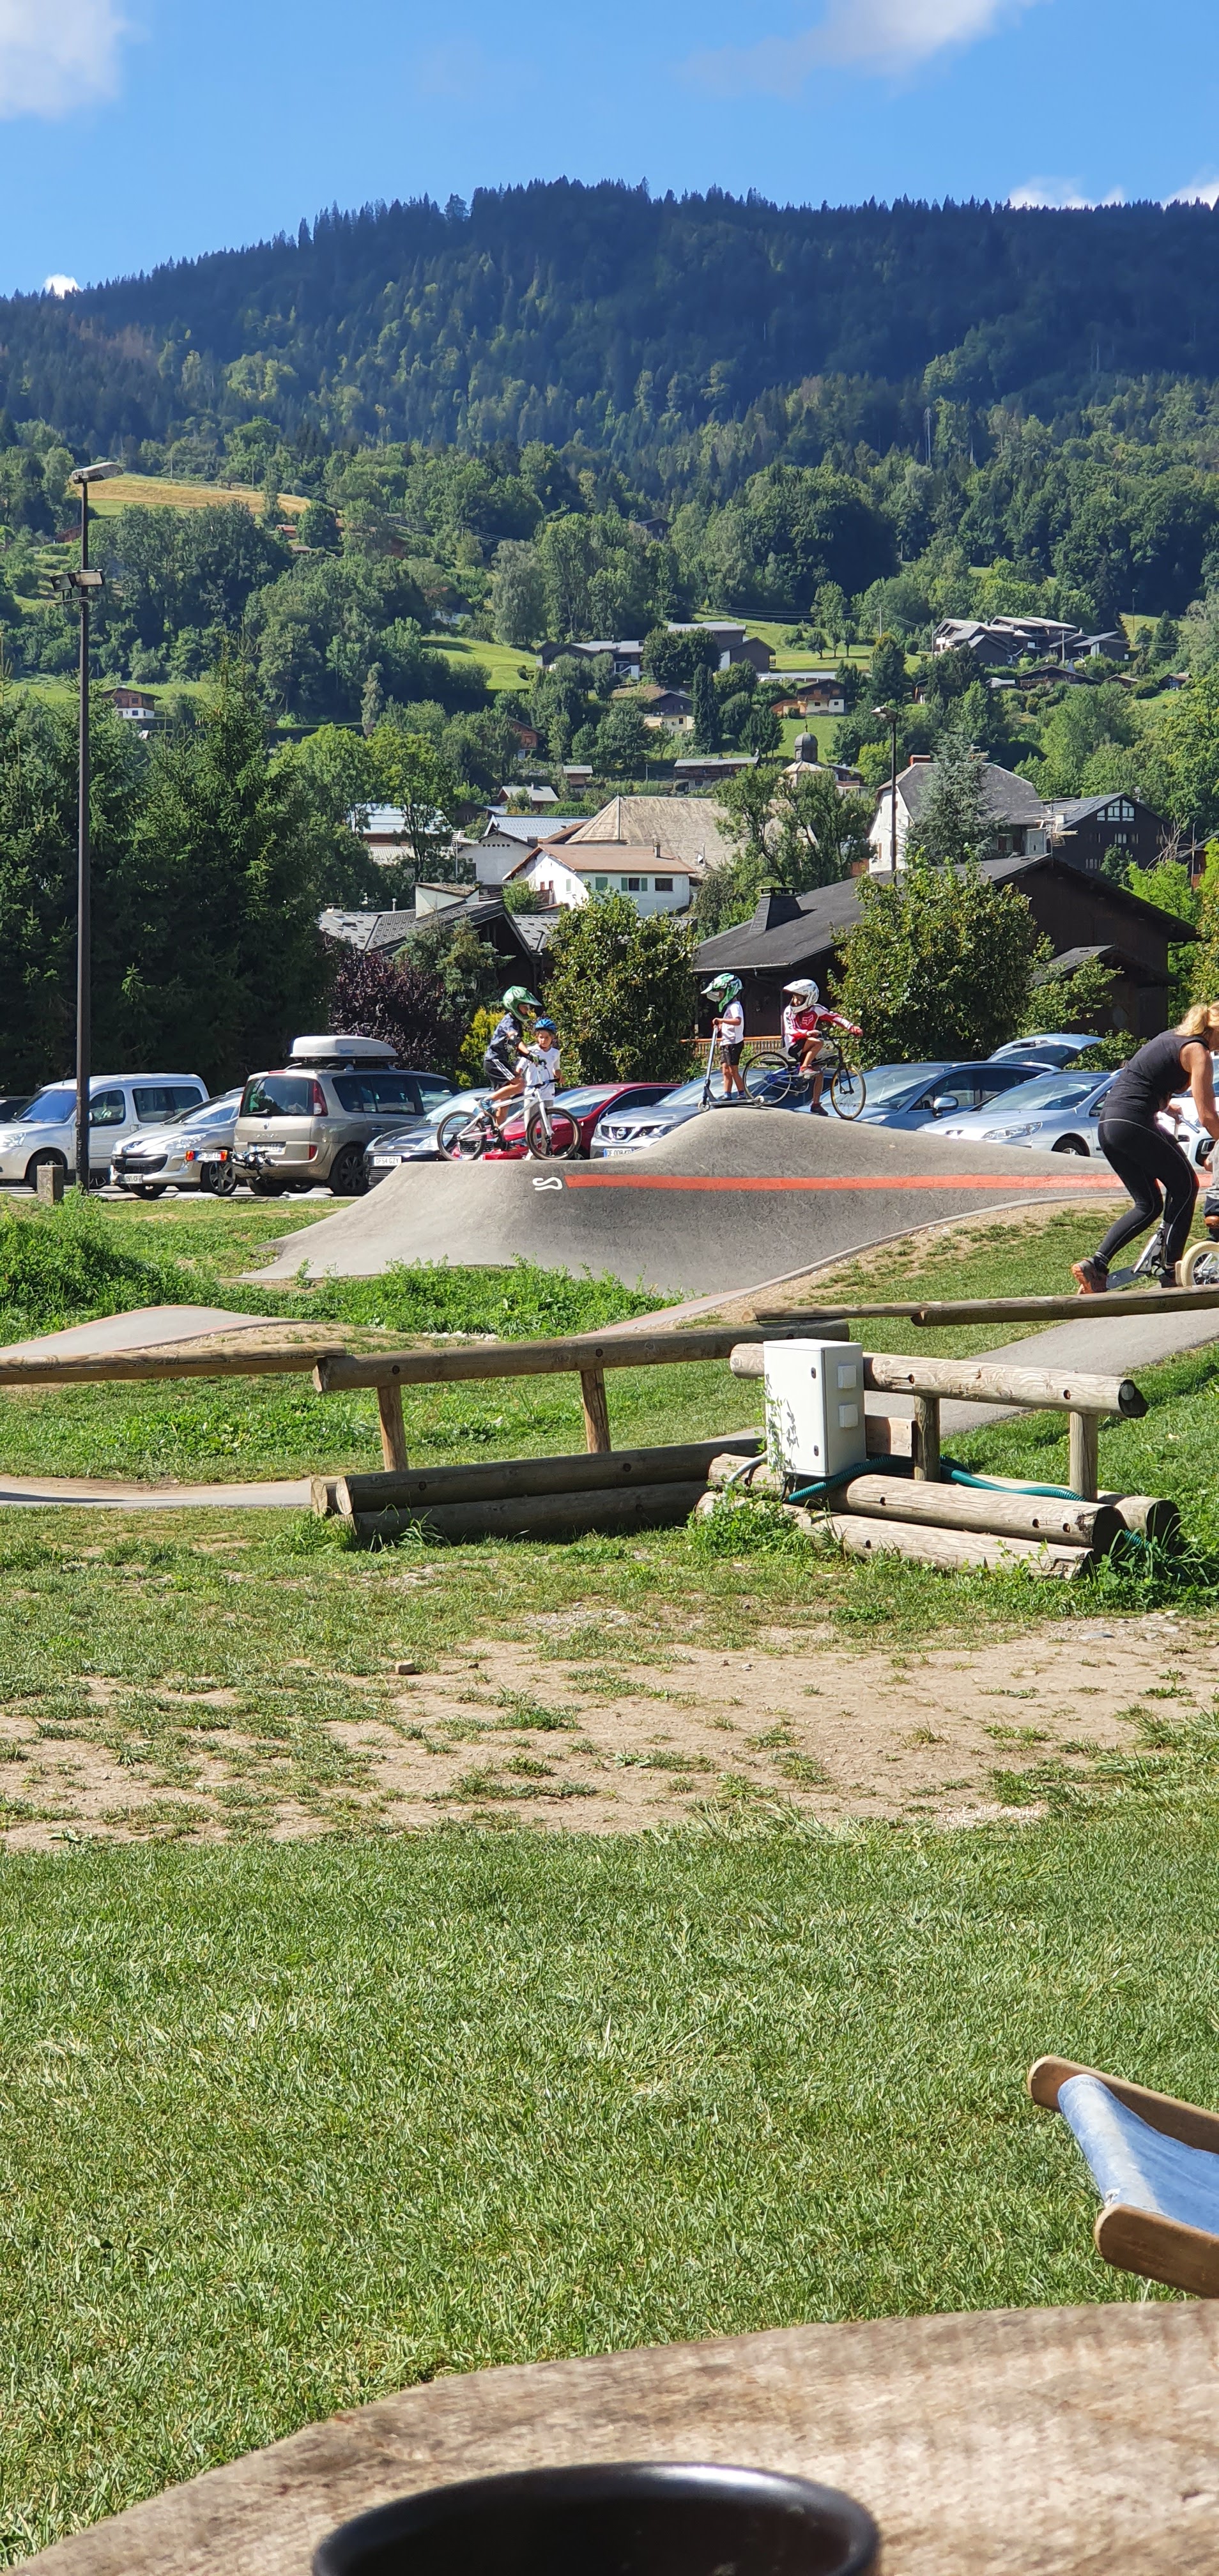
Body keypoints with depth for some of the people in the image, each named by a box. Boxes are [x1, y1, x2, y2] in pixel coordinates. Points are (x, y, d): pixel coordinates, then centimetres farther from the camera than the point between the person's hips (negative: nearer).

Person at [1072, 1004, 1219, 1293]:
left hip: (1107, 1122, 9)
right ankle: (1170, 1275, 6)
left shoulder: (1173, 1037, 20)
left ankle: (1096, 1265, 1)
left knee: (1148, 1205, 14)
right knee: (1185, 1186, 8)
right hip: (1134, 1123, -9)